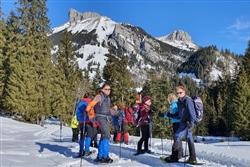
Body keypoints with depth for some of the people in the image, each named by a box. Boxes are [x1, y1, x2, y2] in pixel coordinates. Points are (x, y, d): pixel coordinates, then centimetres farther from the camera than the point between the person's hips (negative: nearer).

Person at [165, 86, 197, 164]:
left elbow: (192, 112, -19)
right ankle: (192, 159, 16)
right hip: (184, 122, 10)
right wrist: (171, 115, 11)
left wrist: (191, 122, -28)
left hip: (188, 122, -10)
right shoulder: (180, 101, 16)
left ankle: (174, 157, -7)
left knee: (177, 136, -12)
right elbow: (180, 114, 22)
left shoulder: (187, 100, -12)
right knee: (189, 139, 10)